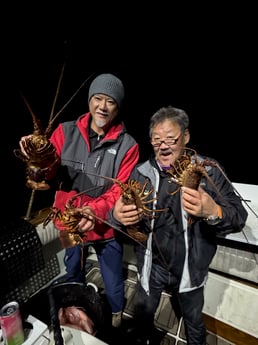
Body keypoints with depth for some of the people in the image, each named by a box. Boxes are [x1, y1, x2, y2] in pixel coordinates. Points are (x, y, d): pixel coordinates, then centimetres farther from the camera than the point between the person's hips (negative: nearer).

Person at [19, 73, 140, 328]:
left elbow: (121, 190, -16)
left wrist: (95, 211, -32)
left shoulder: (127, 145, -14)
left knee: (113, 282, 21)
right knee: (73, 275, 29)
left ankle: (117, 316, 57)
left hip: (105, 226, -2)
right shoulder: (66, 132, -7)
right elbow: (48, 172, -9)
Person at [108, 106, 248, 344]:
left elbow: (239, 218, -16)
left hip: (190, 269, -1)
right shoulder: (141, 173, -10)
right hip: (151, 265, 2)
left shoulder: (209, 171, -16)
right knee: (144, 314, 27)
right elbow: (121, 214, -7)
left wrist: (213, 212, -38)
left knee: (194, 322, 27)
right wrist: (117, 216, -31)